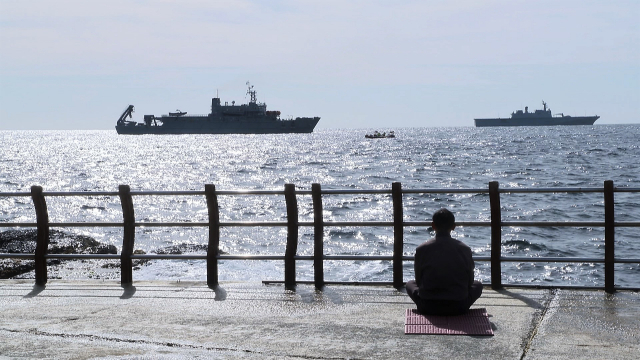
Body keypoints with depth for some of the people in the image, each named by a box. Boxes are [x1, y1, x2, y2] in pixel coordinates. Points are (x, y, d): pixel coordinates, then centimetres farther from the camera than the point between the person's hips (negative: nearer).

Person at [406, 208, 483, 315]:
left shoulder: (422, 249, -6)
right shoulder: (464, 249, -5)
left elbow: (419, 281, 4)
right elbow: (469, 281, 5)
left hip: (428, 307, 0)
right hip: (458, 307, 0)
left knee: (410, 284, 30)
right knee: (478, 285, 28)